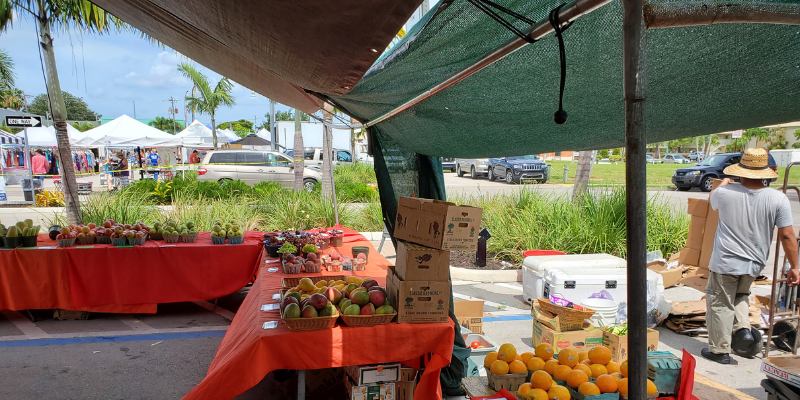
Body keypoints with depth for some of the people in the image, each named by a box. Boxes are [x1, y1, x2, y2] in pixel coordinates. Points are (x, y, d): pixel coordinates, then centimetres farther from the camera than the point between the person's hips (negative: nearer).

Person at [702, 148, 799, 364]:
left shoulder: (724, 193, -13)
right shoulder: (778, 199, -11)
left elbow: (713, 201, 14)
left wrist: (724, 183, 35)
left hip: (725, 263, -3)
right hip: (754, 264, 3)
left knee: (720, 304, 9)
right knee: (741, 295, 31)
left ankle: (720, 351, 16)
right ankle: (743, 328, 14)